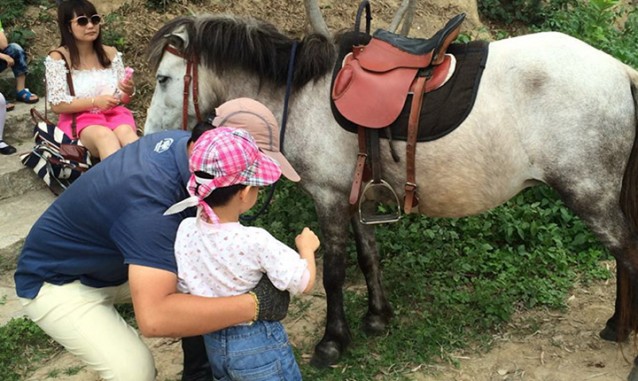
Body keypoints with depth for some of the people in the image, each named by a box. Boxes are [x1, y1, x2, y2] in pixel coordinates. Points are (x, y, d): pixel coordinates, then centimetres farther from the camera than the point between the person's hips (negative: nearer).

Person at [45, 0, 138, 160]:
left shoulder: (111, 53, 8)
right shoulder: (57, 58, -2)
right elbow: (57, 105, -6)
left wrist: (128, 91, -11)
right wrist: (95, 101, -16)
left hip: (114, 113, 3)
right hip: (78, 120, -2)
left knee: (126, 132, -35)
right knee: (104, 135, -38)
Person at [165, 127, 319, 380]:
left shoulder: (184, 232, -14)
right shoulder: (256, 241, -27)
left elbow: (181, 291, -2)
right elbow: (305, 283, -17)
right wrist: (306, 248, 0)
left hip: (213, 344, 5)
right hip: (259, 347, -5)